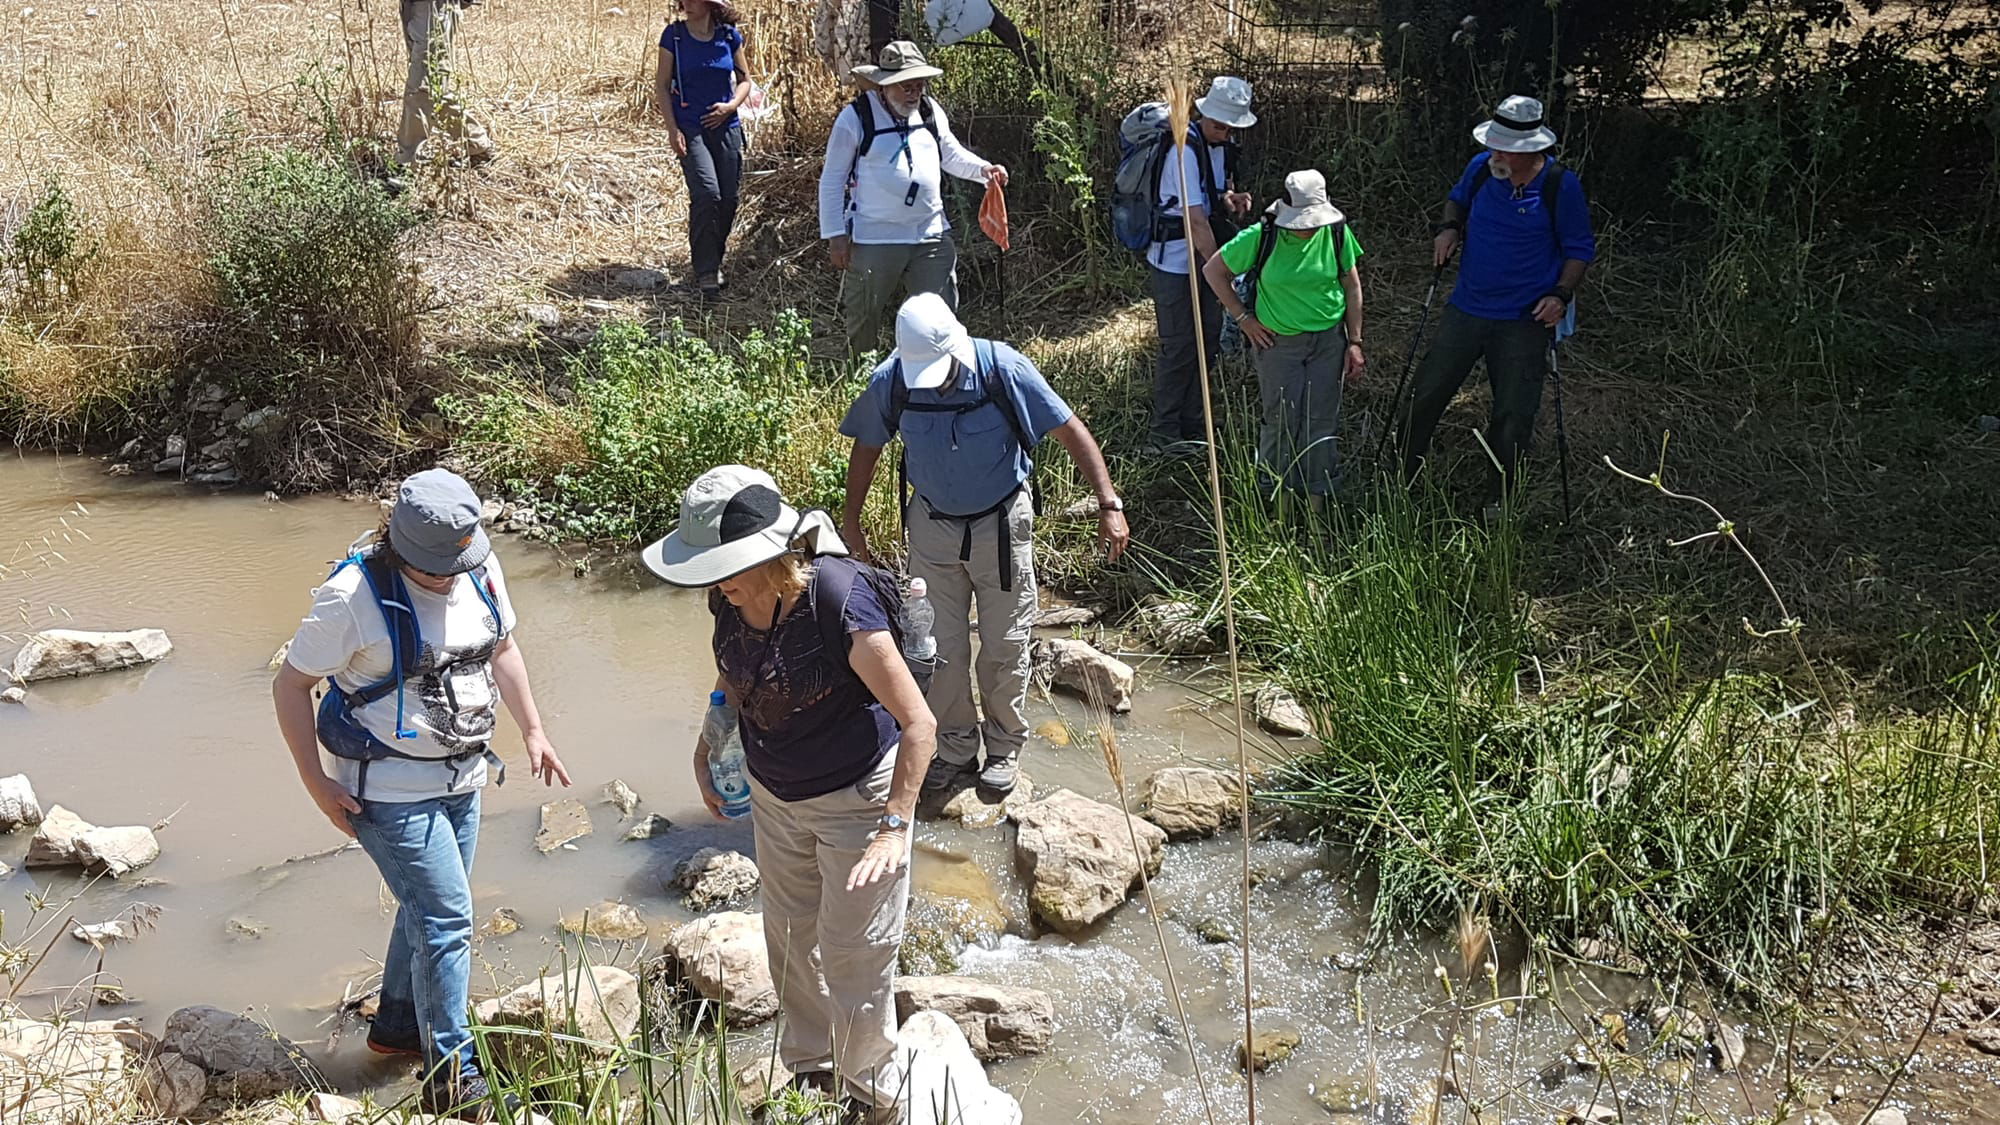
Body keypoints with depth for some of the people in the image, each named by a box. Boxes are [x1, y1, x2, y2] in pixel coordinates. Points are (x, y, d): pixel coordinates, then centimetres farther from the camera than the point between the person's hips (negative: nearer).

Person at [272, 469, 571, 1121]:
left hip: (461, 778, 7)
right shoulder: (355, 595, -22)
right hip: (389, 789, -7)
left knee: (427, 909, 20)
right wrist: (317, 784, -14)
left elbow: (502, 648, 14)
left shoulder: (480, 568, -3)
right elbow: (290, 685, -13)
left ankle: (397, 1026, 41)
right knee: (445, 918, -7)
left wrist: (533, 731, 12)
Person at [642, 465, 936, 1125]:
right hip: (774, 796, 7)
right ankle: (809, 1070, 44)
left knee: (852, 956, 4)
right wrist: (707, 747, 3)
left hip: (855, 798, -7)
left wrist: (895, 825, -35)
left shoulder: (839, 604, -33)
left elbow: (919, 724, -29)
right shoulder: (731, 599, -12)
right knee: (790, 940, 21)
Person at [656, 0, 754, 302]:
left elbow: (744, 80, 11)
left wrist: (732, 105, -9)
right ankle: (706, 272, -13)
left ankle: (710, 259, 26)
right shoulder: (674, 35, -3)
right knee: (706, 192, -18)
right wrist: (673, 130, -9)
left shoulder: (730, 36, 2)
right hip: (690, 127, -3)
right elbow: (662, 85, 0)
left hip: (726, 127, 3)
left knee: (728, 199, 5)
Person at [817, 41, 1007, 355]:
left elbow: (951, 154, 21)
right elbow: (832, 181, -5)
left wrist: (983, 169, 0)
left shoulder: (930, 111, 6)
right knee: (864, 319, 9)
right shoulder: (855, 118, -9)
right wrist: (835, 235, -8)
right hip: (874, 241, -4)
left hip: (931, 235, 4)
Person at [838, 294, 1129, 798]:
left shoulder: (1002, 369, -23)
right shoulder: (891, 380, -16)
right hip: (932, 525, 2)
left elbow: (1071, 431, -19)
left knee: (1005, 646, 9)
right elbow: (868, 446, 3)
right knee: (941, 648, 8)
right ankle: (955, 749, 27)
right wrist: (851, 518, 10)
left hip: (1000, 524, -2)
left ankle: (1005, 746, 30)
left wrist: (1109, 505, -25)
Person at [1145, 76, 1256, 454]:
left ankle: (1192, 427, 24)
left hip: (1203, 257, 9)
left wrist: (1231, 199, -6)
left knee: (1207, 340, 12)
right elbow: (1196, 221, -25)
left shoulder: (1223, 145, 4)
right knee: (1179, 347, -6)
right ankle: (1165, 437, 4)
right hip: (1174, 261, -9)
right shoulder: (1186, 150, -23)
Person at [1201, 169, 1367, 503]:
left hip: (1329, 340, 2)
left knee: (1322, 420, 4)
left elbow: (1352, 287, 2)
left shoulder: (1337, 232, -9)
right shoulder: (1262, 236, -16)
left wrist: (1354, 342, 2)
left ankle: (1317, 497, 18)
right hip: (1278, 341, -2)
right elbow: (1213, 271, -5)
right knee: (1281, 421, 1)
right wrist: (1242, 317, -4)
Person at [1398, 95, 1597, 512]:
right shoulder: (1482, 168, -4)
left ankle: (1497, 501, 19)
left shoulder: (1561, 186, -13)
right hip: (1466, 310, 3)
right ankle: (1400, 480, 23)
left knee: (1513, 416, 2)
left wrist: (1561, 294, -16)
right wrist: (1449, 228, -1)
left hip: (1525, 321, -3)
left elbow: (1580, 248, -2)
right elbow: (1458, 200, 19)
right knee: (1425, 395, 6)